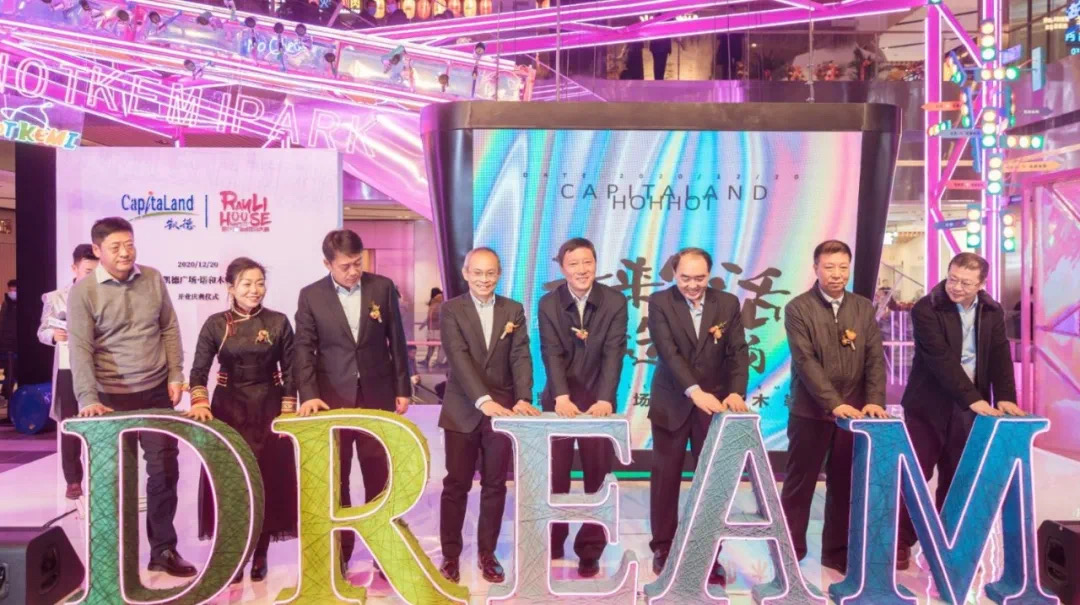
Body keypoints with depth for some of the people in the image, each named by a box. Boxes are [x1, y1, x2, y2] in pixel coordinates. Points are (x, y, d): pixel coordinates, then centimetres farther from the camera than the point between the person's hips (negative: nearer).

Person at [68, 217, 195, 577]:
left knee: (165, 470, 4)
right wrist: (88, 398, -19)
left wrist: (176, 376, 1)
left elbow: (169, 329, 7)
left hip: (157, 392, 3)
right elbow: (80, 349, -12)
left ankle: (164, 550, 17)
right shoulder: (83, 291, -8)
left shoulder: (153, 279, 3)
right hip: (113, 397, -3)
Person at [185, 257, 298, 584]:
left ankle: (260, 554, 16)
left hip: (268, 409, 0)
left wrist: (287, 413, -5)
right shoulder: (216, 324, 0)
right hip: (229, 409, 0)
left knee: (267, 479, 3)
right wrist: (200, 403, -19)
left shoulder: (278, 322, -1)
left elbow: (290, 372, 0)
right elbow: (199, 370, -2)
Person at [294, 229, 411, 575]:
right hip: (332, 398, 0)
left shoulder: (383, 287, 0)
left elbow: (396, 341, 4)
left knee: (379, 477, 7)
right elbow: (304, 350, -3)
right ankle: (339, 551, 21)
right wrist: (308, 395, -16)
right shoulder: (311, 296, -1)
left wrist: (402, 388, 3)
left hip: (376, 395, 0)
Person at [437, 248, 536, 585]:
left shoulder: (514, 310, 5)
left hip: (502, 408, 2)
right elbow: (459, 357, -16)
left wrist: (523, 398, -20)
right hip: (463, 410, -2)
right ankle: (450, 554, 19)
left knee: (495, 485, 9)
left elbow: (521, 356, -3)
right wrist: (484, 400, -29)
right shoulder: (452, 309, -4)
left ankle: (487, 553, 22)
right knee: (456, 485, 6)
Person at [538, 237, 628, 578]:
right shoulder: (548, 304, -4)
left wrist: (604, 399, -26)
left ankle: (590, 551, 18)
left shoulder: (615, 302, -6)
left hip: (598, 401, 0)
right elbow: (551, 354, -12)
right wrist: (562, 396, -27)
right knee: (553, 476, 7)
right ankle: (552, 544, 26)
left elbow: (614, 354, -14)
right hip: (559, 402, 1)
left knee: (597, 476, 5)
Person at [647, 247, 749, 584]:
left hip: (715, 403, 2)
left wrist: (737, 392, -22)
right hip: (672, 404, -1)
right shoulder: (659, 303, -7)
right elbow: (668, 352, -18)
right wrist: (695, 391, -30)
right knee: (666, 478, 7)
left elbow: (738, 352, -4)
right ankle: (663, 547, 22)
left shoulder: (728, 304, 0)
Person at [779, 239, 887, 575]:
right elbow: (806, 362, -14)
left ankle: (838, 552, 23)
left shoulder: (864, 308, 7)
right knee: (799, 484, 4)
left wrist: (875, 400, -12)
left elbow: (875, 358, 3)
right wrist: (834, 403, -22)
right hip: (811, 411, -3)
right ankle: (790, 553, 15)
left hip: (855, 410, 4)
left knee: (845, 485, 10)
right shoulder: (798, 308, -6)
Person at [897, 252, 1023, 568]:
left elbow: (1000, 356, 3)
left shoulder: (992, 311, 6)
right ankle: (901, 543, 8)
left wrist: (1004, 396, -12)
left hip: (967, 410, 4)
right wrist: (974, 399, -23)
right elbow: (941, 358, -19)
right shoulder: (926, 309, -11)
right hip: (929, 406, -4)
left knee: (956, 479, 10)